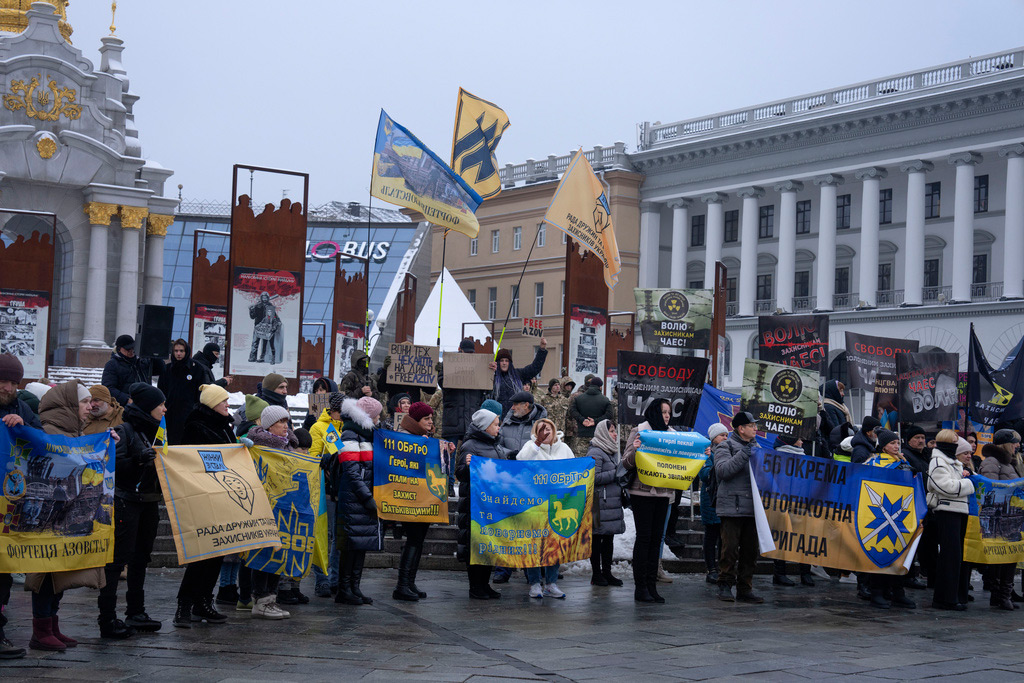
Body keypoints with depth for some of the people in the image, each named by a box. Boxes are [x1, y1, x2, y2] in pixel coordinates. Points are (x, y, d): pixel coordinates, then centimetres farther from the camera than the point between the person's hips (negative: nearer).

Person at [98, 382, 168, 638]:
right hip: (126, 501, -9)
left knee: (141, 558, 13)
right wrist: (138, 459, -30)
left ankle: (136, 613, 21)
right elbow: (113, 466, -19)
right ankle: (107, 620, -5)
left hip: (149, 502, 9)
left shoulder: (155, 430, 16)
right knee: (117, 559, -7)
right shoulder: (125, 429, -10)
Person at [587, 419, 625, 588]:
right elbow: (594, 478, -18)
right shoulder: (595, 453, -11)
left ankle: (607, 572, 16)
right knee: (597, 538, -2)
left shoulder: (612, 451, 18)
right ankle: (596, 574, 3)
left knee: (609, 538, 10)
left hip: (613, 502, 9)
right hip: (599, 503, -9)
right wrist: (615, 474, -16)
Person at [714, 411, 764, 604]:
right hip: (732, 507, -7)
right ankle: (725, 585, 5)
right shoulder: (725, 446, -1)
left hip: (752, 508, 7)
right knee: (730, 548, -6)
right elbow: (722, 470, -17)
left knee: (750, 550, 7)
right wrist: (744, 455, -20)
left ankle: (745, 588, 13)